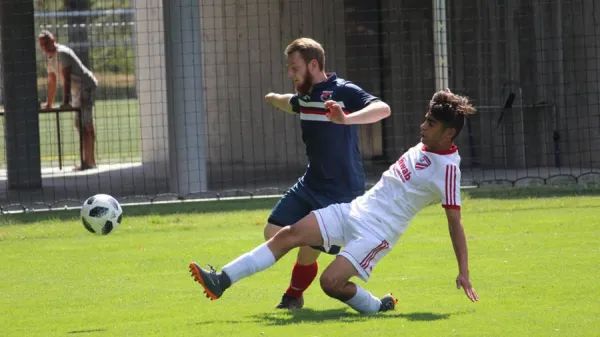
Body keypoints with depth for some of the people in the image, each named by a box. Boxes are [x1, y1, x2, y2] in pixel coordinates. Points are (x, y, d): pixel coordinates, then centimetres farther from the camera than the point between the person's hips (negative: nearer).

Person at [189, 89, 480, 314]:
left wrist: (464, 272, -17)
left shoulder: (447, 168, -16)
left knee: (331, 282, -23)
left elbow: (455, 222, -15)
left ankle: (377, 307, 5)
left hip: (377, 232, -8)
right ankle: (221, 281, -5)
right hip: (354, 210, 8)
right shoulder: (425, 147, 7)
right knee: (287, 236, -3)